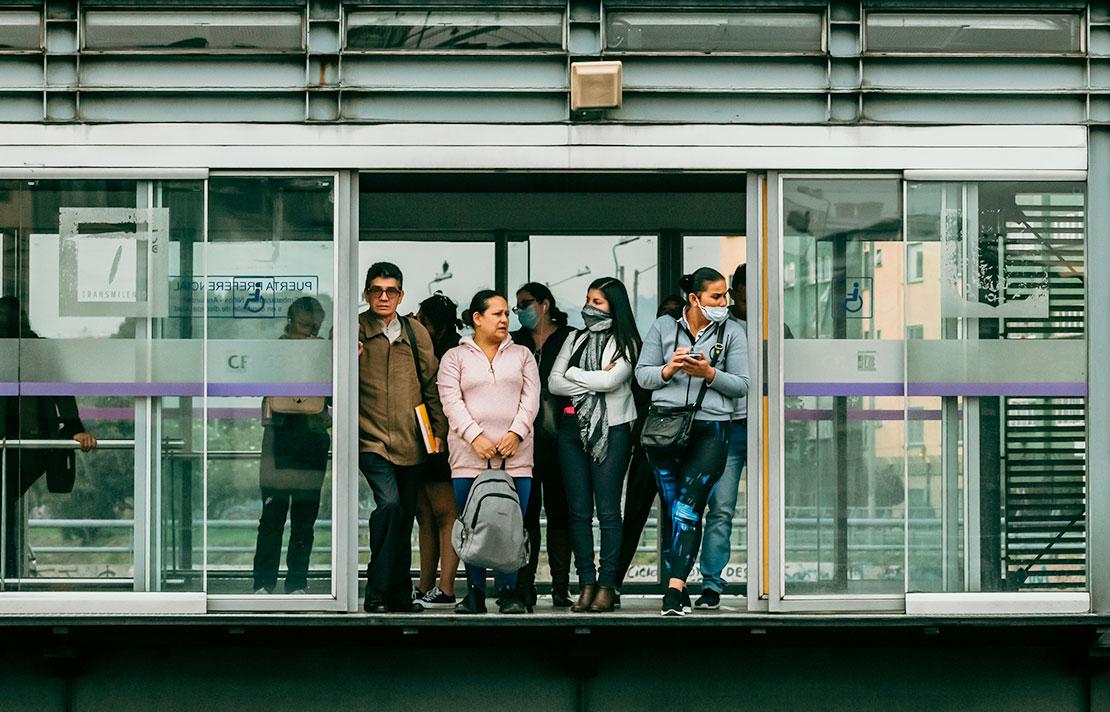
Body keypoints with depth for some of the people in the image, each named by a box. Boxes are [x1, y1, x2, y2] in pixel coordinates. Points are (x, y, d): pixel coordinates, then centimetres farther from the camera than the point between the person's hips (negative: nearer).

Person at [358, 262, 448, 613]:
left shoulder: (416, 332, 10)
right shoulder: (354, 331, 0)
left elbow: (431, 383, 14)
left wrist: (439, 430, 10)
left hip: (410, 440, 4)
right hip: (371, 437, -4)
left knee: (405, 516, 10)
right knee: (388, 503, -22)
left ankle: (400, 594, 21)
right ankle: (376, 594, -15)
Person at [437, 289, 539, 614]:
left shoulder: (522, 355, 17)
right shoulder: (455, 357, 10)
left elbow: (530, 397, 8)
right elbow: (451, 401, 0)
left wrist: (516, 433, -8)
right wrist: (475, 436, -13)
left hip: (515, 453, 1)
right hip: (469, 454, -1)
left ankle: (508, 591, 2)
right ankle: (475, 592, 4)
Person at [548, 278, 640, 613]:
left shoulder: (625, 343, 3)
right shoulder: (575, 340, 16)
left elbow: (611, 380, -13)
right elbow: (553, 383, 5)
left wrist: (573, 374, -1)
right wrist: (593, 385, -6)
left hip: (611, 430, -5)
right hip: (572, 428, 5)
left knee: (608, 510, -5)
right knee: (579, 510, 2)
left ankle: (607, 585, -4)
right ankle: (586, 583, 4)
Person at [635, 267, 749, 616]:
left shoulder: (732, 332, 6)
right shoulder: (663, 326, 7)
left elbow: (741, 385, 3)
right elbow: (642, 374, 6)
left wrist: (709, 374, -14)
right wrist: (668, 370, -14)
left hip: (710, 430, -2)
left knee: (688, 506, -12)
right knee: (670, 506, 5)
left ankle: (674, 589, -19)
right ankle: (677, 587, 13)